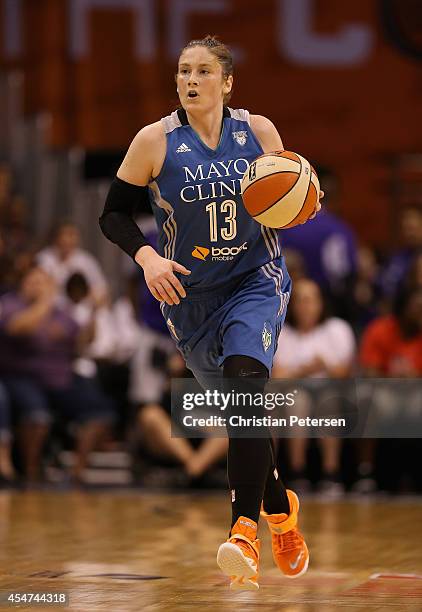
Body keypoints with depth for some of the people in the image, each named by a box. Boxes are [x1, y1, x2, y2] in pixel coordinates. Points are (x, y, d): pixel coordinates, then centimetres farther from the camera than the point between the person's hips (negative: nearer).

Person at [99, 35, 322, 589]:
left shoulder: (259, 132, -4)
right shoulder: (156, 141, -8)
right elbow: (114, 214, -2)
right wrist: (146, 257, -19)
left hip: (257, 279, -1)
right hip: (190, 292, 1)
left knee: (245, 377, -27)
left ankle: (245, 531, -32)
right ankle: (280, 509, 37)